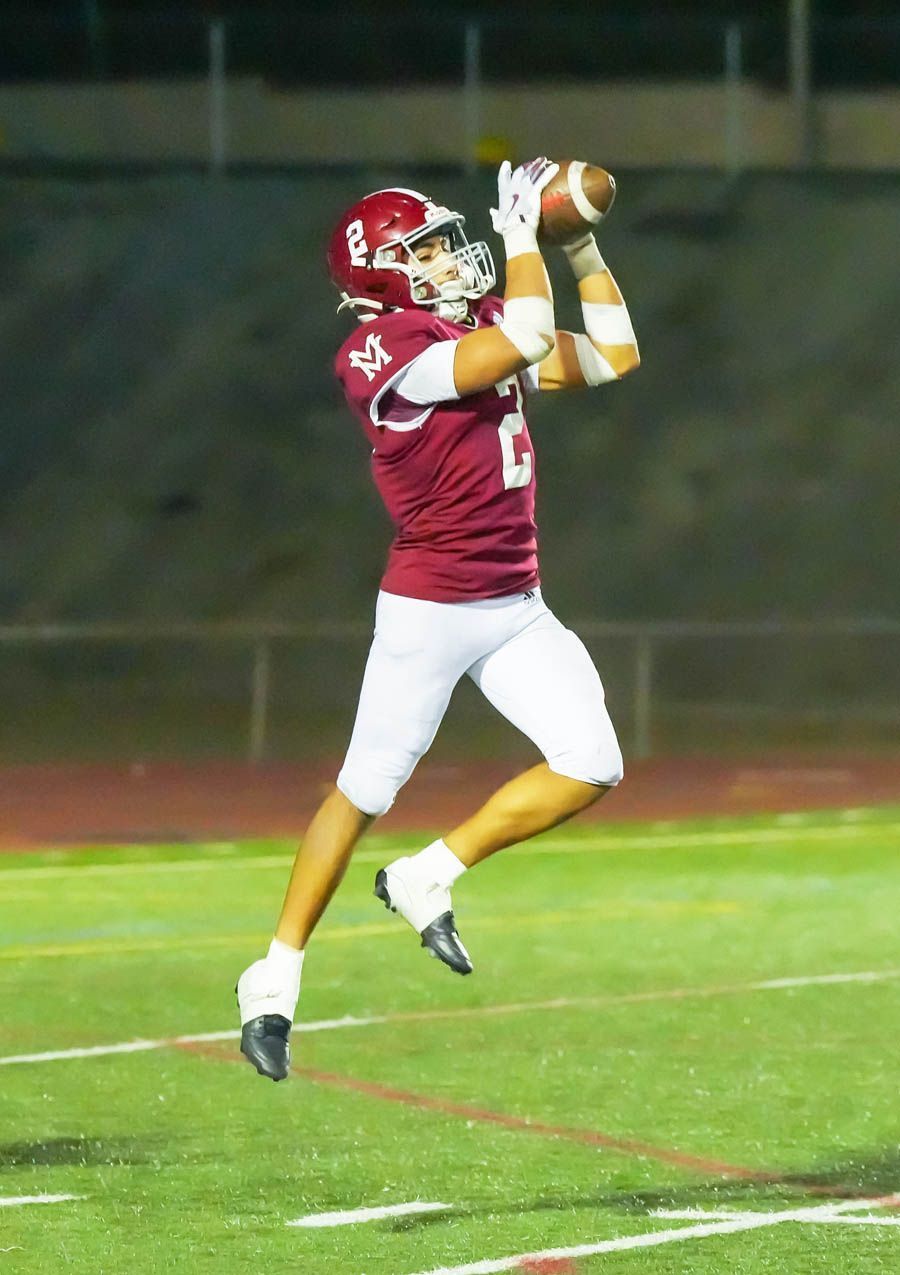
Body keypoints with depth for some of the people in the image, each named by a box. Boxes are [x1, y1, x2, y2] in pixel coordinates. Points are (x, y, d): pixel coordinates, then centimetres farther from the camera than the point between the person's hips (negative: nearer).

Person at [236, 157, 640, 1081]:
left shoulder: (483, 332, 11)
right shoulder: (383, 352, -16)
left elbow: (610, 357, 16)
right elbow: (526, 341, -26)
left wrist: (584, 247, 10)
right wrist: (523, 233, -16)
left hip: (517, 609, 7)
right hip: (431, 609, -7)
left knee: (590, 767, -8)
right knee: (364, 792, 1)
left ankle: (428, 880, 7)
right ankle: (276, 979, 14)